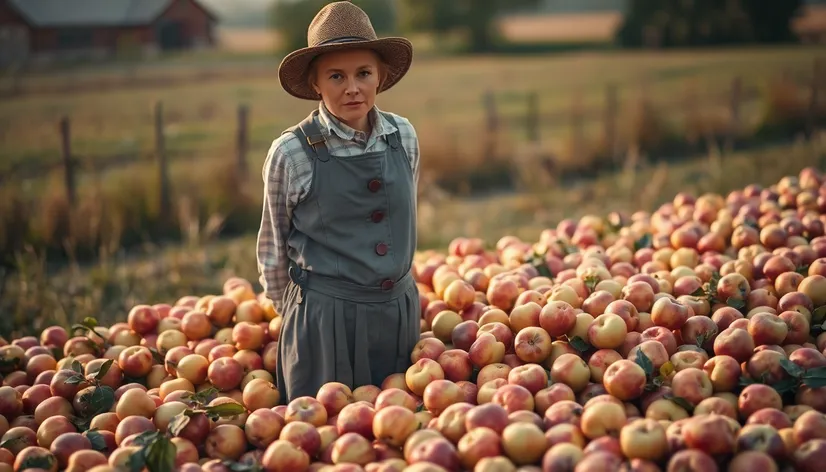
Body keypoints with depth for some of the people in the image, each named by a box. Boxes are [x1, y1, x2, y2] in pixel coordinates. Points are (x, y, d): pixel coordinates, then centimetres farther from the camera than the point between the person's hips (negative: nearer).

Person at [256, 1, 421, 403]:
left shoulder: (403, 136, -1)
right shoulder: (291, 152, -11)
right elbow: (273, 250, 1)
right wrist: (293, 315, 9)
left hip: (399, 311, 4)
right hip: (325, 319, -3)